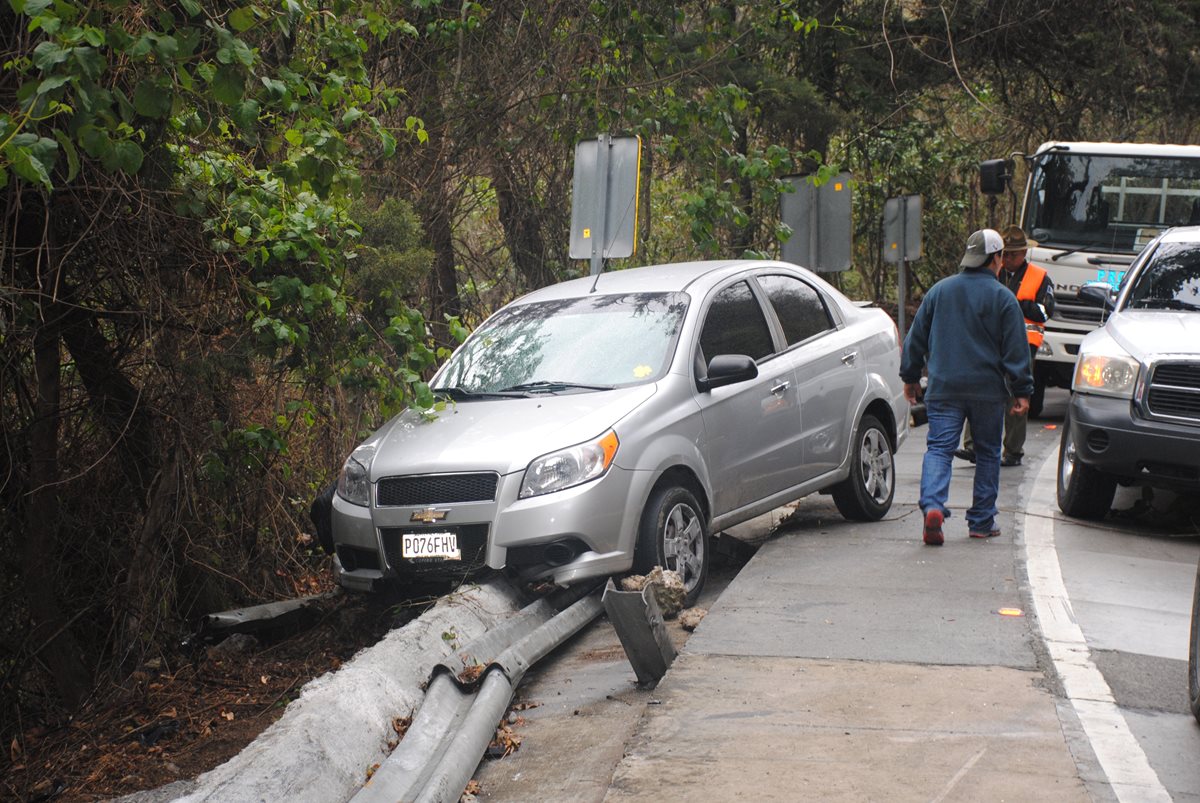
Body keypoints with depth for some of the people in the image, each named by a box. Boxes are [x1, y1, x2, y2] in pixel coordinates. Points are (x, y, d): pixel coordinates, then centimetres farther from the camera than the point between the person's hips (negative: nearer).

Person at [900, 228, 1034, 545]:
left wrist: (910, 377, 22)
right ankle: (981, 522, 15)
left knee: (939, 448, -3)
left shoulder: (939, 291, 7)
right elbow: (1015, 350, -3)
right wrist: (1021, 391, 2)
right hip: (988, 390, -1)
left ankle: (932, 507, -27)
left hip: (943, 388, 2)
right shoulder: (1003, 298, -3)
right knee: (987, 453, 12)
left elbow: (916, 338, 12)